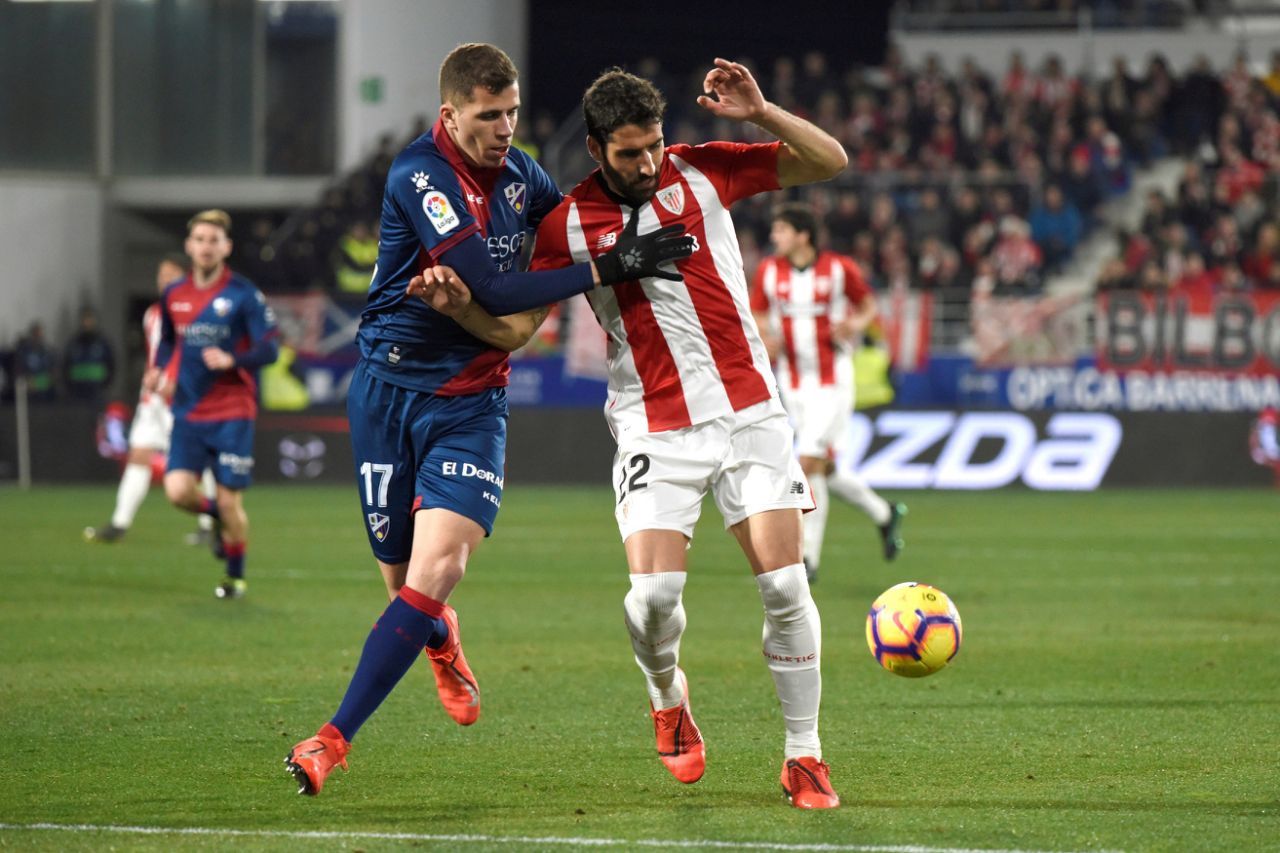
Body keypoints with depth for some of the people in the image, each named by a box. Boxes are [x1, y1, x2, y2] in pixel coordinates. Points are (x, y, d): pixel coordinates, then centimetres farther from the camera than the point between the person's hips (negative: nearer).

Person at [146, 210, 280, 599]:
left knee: (229, 502, -2)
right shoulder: (173, 295, 6)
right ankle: (215, 514, 20)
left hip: (232, 413, -3)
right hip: (189, 413, 3)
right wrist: (159, 370, 3)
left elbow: (269, 349, -9)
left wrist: (232, 360, -27)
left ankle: (236, 576, 21)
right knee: (178, 490, -15)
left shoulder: (243, 294, -7)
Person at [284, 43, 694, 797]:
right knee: (405, 576, 6)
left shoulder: (520, 173, 2)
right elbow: (493, 288, -23)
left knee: (437, 566, -17)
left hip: (471, 401, 3)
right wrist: (607, 269, -23)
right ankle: (444, 647, 45)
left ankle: (335, 740, -15)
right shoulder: (418, 177, -16)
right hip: (391, 388, -3)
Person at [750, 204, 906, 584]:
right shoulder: (769, 272, 1)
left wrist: (855, 326, -14)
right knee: (824, 470, 11)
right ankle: (883, 514, 36)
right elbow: (758, 317, 11)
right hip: (793, 383, 5)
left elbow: (868, 305, 6)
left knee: (809, 463, -15)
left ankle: (808, 557, -10)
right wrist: (765, 341, -11)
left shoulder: (840, 269, -8)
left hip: (832, 381, -5)